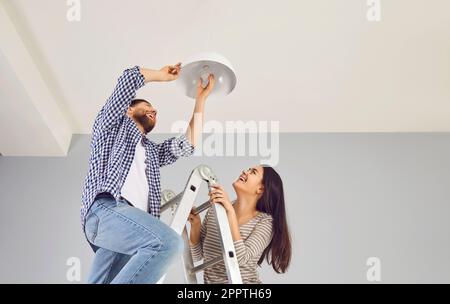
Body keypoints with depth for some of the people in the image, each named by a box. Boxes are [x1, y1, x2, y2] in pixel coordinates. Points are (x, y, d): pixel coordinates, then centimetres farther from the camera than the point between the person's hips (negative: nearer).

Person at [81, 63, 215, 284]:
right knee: (168, 242, -32)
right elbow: (131, 77, 13)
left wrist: (200, 100, 30)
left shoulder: (152, 151, 40)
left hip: (131, 223, 6)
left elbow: (187, 144, 26)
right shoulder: (113, 125, 24)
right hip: (105, 209, -6)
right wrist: (162, 75, 29)